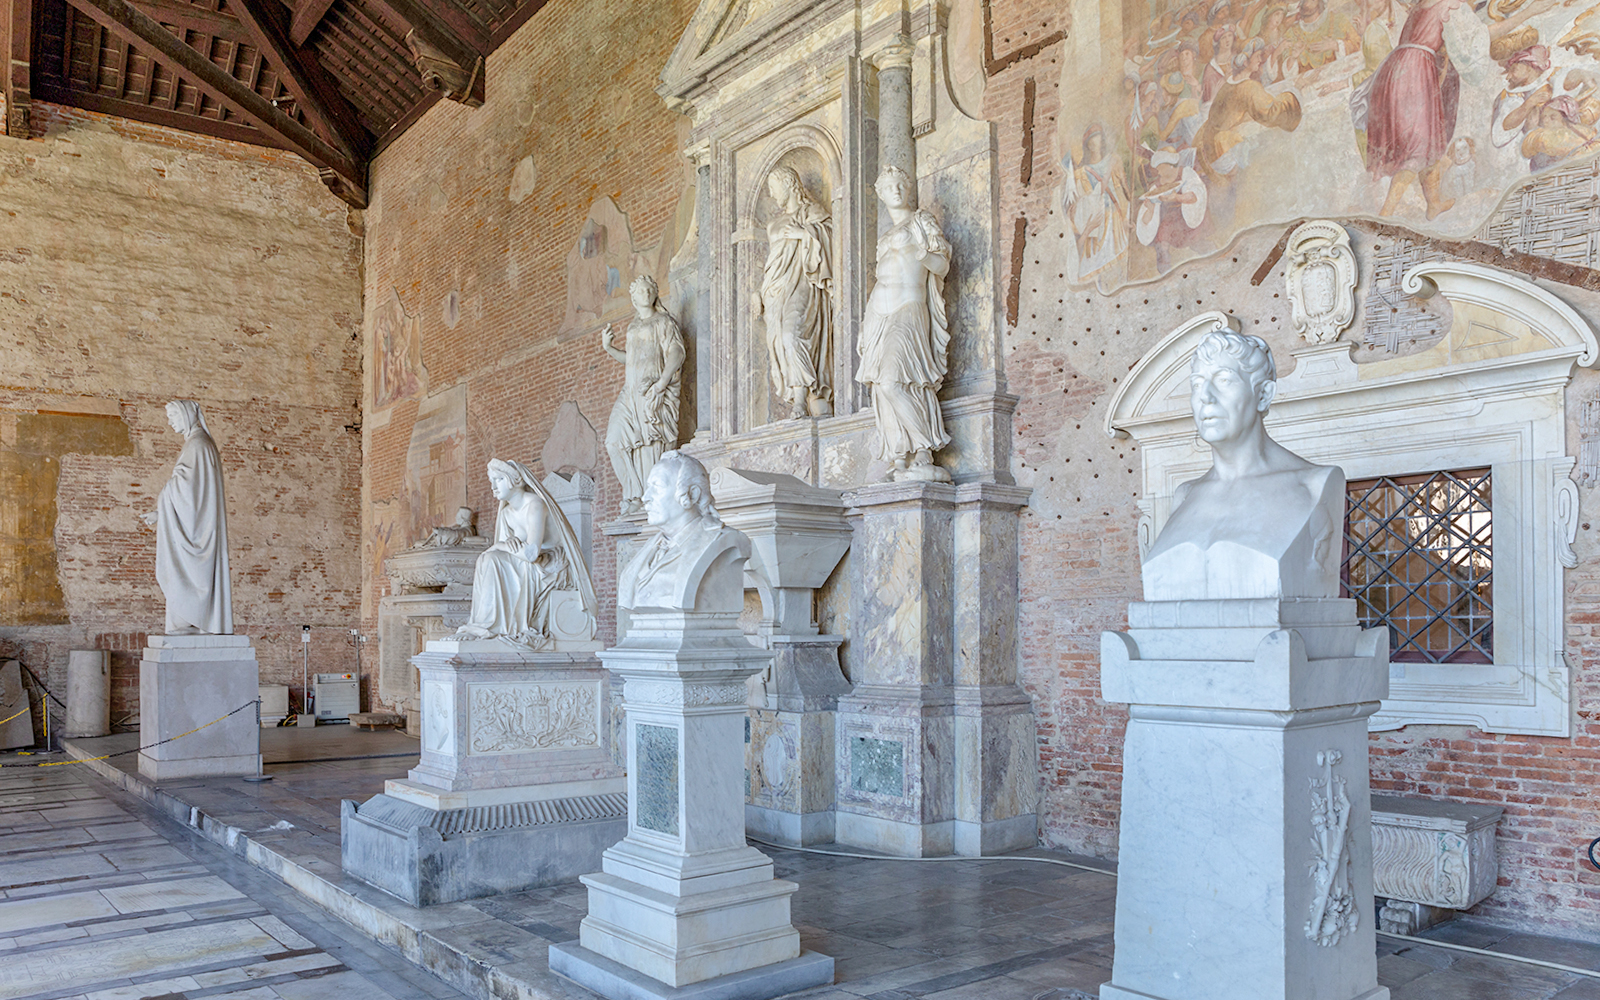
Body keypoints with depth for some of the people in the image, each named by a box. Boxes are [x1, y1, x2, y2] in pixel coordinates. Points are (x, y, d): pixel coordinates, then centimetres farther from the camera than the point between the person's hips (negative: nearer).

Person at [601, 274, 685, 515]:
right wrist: (609, 348, 14)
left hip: (653, 390, -7)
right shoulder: (633, 327, 23)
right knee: (615, 440, -3)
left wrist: (663, 382, -22)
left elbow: (676, 354, -9)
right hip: (631, 391, 7)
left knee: (650, 442, -13)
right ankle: (634, 493, 4)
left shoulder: (663, 322, 2)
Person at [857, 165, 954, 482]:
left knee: (893, 381, -23)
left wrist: (917, 251, -20)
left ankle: (923, 459, -22)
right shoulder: (886, 236, 25)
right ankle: (901, 462, -5)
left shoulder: (921, 221, 6)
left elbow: (942, 266, -2)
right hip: (879, 313, 7)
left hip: (908, 310, -7)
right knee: (883, 385, -4)